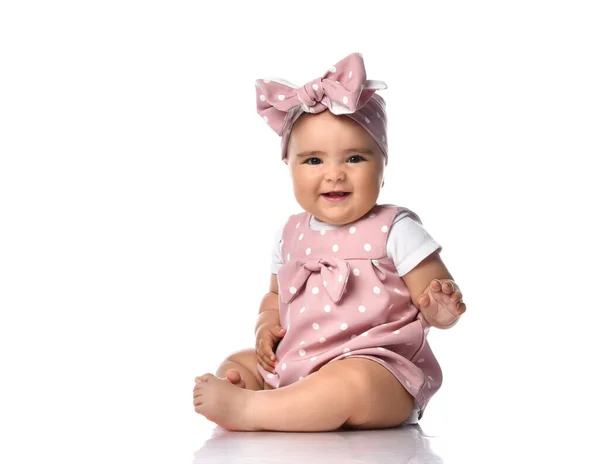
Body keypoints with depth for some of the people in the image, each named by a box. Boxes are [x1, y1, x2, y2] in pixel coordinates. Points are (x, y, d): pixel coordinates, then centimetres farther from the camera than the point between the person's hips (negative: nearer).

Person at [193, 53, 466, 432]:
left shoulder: (395, 230, -5)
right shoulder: (293, 235, 12)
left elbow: (439, 297, -6)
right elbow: (276, 296, 27)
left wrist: (441, 309, -30)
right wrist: (267, 325, 4)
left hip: (378, 371, -7)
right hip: (295, 366, 7)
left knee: (352, 382, -37)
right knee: (235, 366, 0)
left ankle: (245, 409, -28)